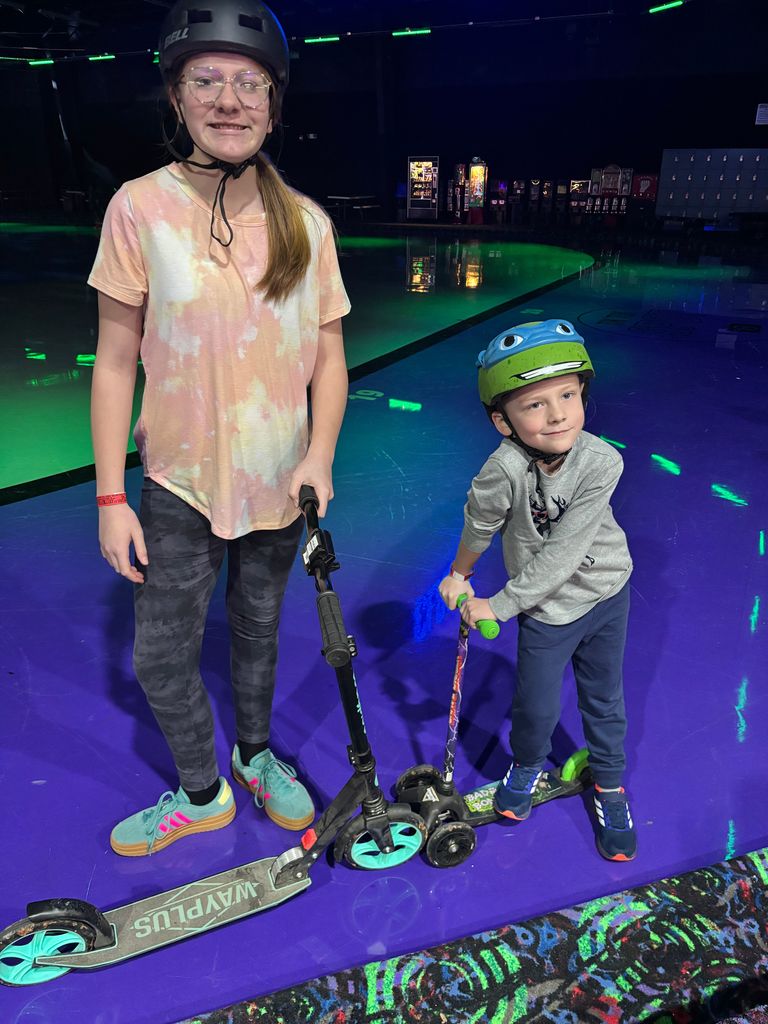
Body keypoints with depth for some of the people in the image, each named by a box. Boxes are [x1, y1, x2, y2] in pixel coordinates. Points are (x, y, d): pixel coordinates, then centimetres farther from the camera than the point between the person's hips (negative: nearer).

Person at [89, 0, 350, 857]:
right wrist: (111, 497, -9)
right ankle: (201, 792, 35)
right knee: (160, 657, 7)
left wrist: (319, 455, -13)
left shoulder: (307, 223, -2)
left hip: (281, 484, 2)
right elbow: (114, 362, -7)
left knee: (257, 632, 19)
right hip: (180, 484, -1)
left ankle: (254, 755, 47)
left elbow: (329, 357, 2)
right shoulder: (141, 207, -9)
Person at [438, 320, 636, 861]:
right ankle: (528, 765, 41)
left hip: (607, 591, 2)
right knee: (538, 707, 6)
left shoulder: (602, 461, -27)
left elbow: (562, 553, -27)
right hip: (546, 610, -1)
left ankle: (610, 783, 44)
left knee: (604, 698, 18)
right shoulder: (504, 470, -32)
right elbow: (479, 527, -11)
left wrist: (499, 606, -22)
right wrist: (458, 577, 5)